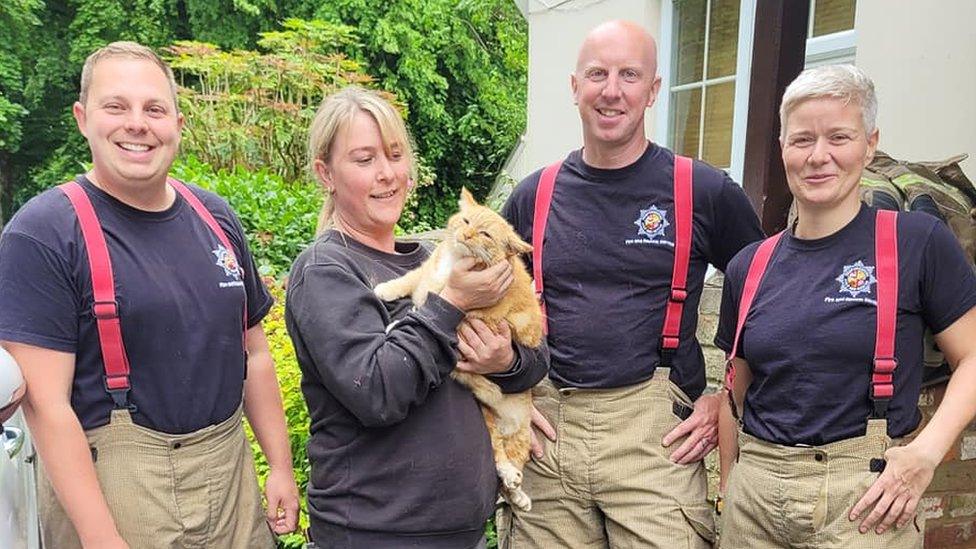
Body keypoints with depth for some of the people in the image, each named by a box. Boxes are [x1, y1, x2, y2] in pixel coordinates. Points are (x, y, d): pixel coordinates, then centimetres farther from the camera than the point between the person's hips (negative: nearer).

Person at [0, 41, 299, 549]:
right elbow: (46, 404, -15)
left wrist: (282, 467, 8)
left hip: (230, 475, 5)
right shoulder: (42, 234, -11)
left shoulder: (216, 219, 5)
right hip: (108, 485, -5)